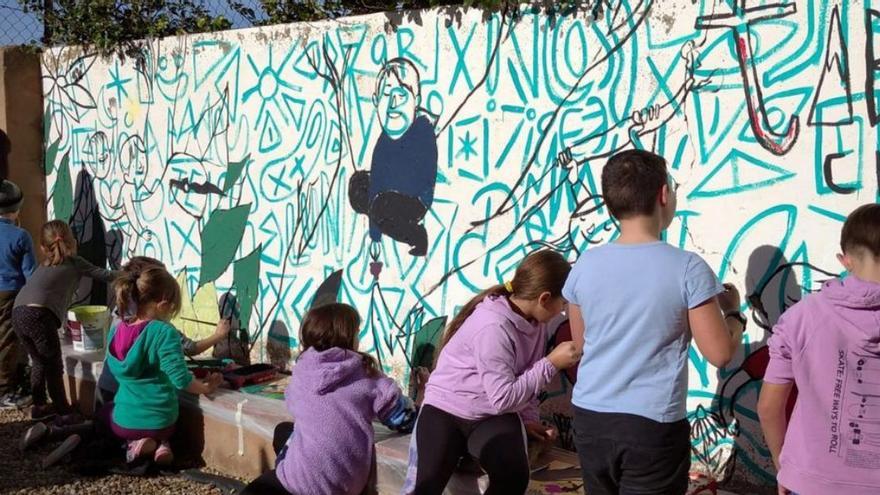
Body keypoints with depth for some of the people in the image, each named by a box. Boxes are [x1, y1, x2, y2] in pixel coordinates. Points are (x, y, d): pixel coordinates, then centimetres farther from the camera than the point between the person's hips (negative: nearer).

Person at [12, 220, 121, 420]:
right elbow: (103, 275, 20)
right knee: (54, 366, 5)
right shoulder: (74, 262, 16)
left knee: (39, 362, 21)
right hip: (39, 315, -6)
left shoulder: (44, 265, 30)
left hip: (18, 313, 6)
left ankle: (39, 406, 28)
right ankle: (63, 411, 12)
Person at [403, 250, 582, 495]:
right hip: (445, 410, -5)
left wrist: (529, 418, -5)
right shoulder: (493, 327, -24)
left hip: (493, 417, 6)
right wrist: (552, 364, -22)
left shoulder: (535, 322, 0)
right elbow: (504, 398, -24)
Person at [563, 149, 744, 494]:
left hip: (590, 418, 4)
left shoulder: (585, 264, -2)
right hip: (652, 427, -4)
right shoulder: (687, 268, -14)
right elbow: (720, 354, -11)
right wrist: (733, 311, 8)